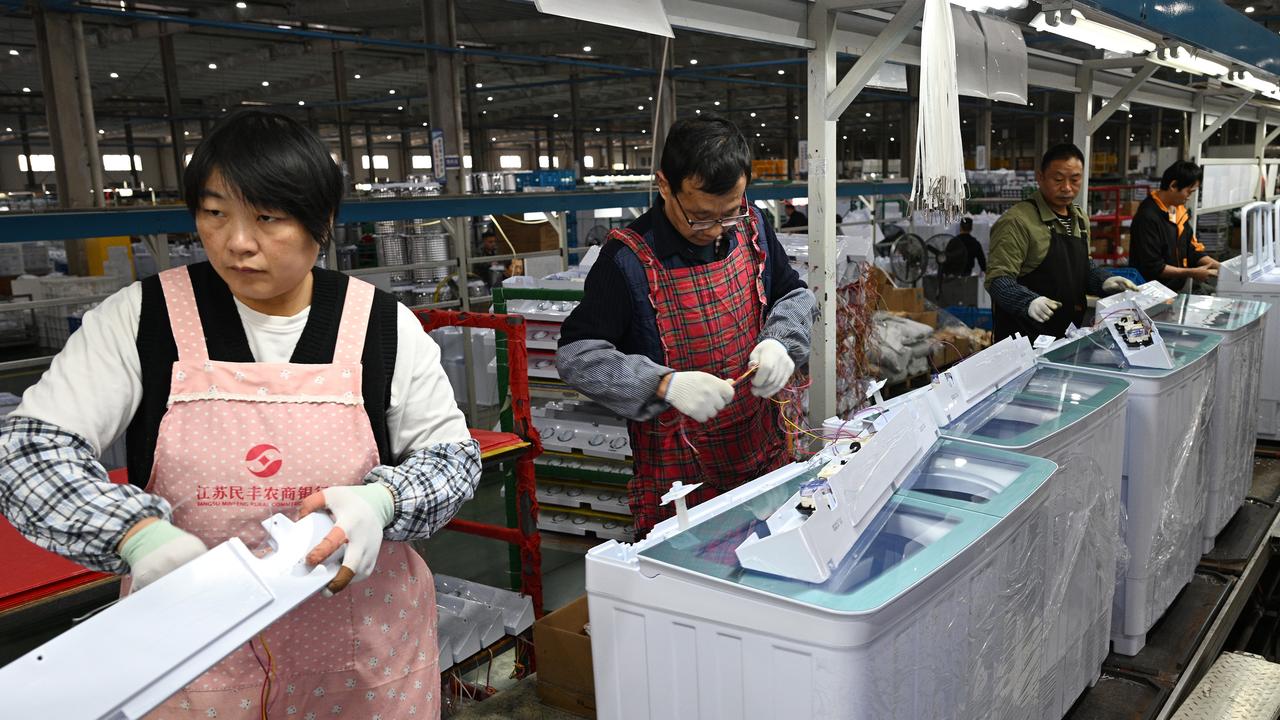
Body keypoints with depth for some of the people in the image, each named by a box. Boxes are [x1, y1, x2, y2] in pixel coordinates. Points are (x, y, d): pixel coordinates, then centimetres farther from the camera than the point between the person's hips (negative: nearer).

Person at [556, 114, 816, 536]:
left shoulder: (751, 228, -2)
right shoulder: (629, 259, -19)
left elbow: (795, 294, 11)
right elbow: (576, 355, -18)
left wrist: (780, 341, -11)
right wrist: (665, 385, -30)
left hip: (762, 451, 5)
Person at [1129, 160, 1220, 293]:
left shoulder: (1180, 210, 7)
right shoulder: (1148, 217, -19)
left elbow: (1191, 250, 14)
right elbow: (1152, 267, -20)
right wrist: (1191, 273, -17)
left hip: (1181, 287, 8)